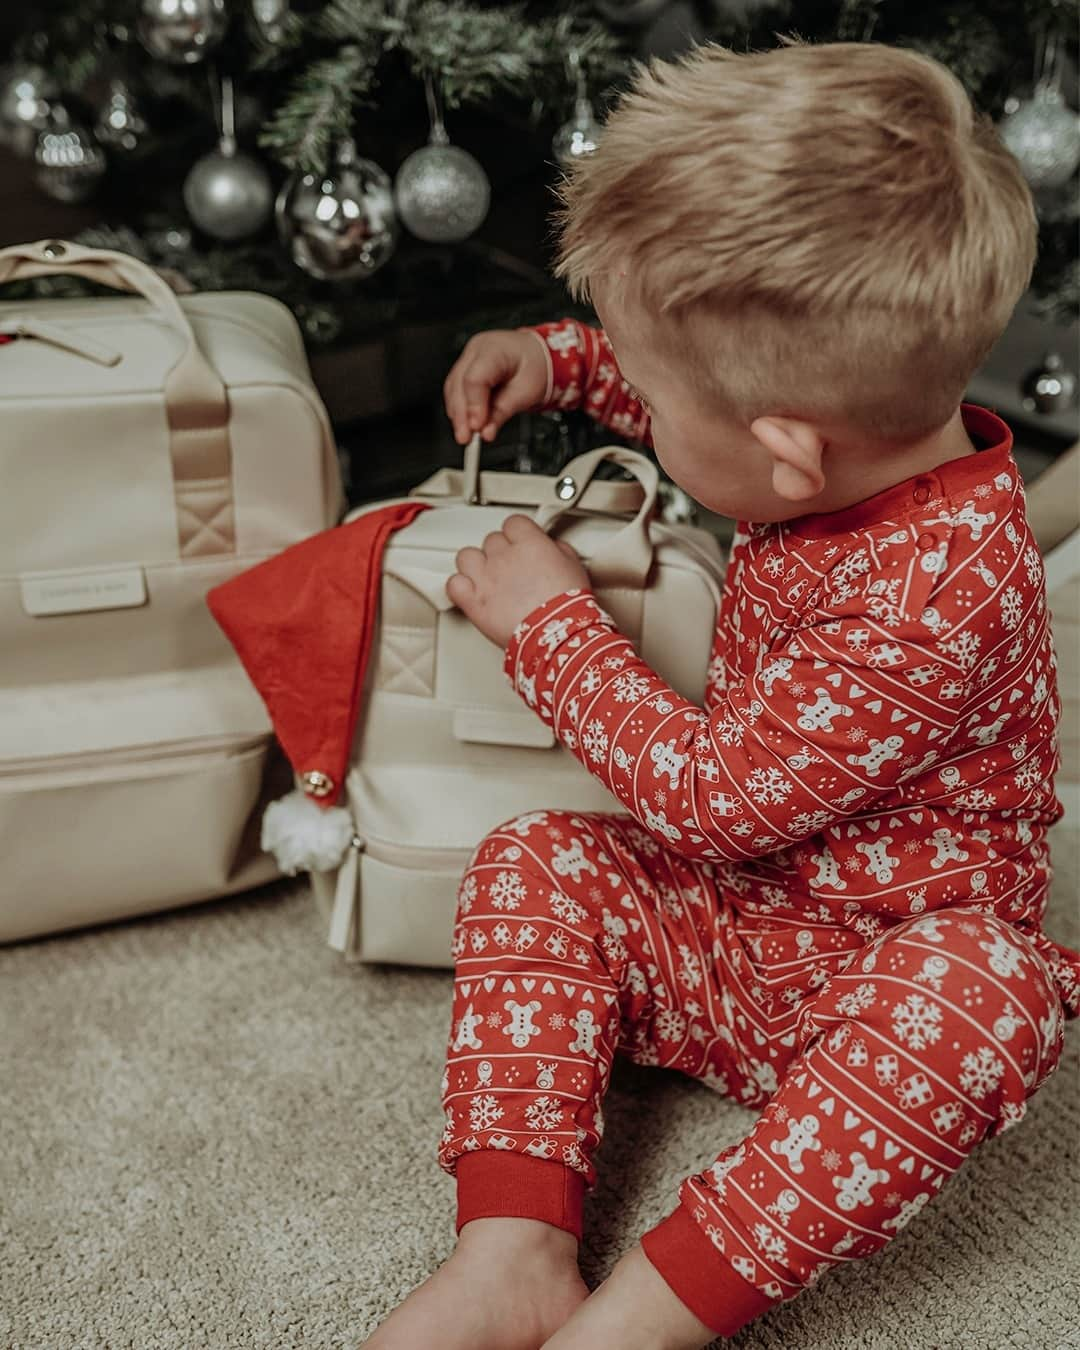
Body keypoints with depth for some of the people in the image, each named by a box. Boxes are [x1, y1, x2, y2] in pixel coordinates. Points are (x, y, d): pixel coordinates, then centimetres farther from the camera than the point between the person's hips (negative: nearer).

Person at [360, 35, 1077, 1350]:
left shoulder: (933, 596, -33)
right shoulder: (858, 429, -8)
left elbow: (718, 793, -28)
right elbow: (705, 395, 18)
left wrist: (551, 625, -18)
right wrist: (560, 354, 5)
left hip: (889, 958, -7)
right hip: (727, 923, 8)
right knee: (535, 860, -10)